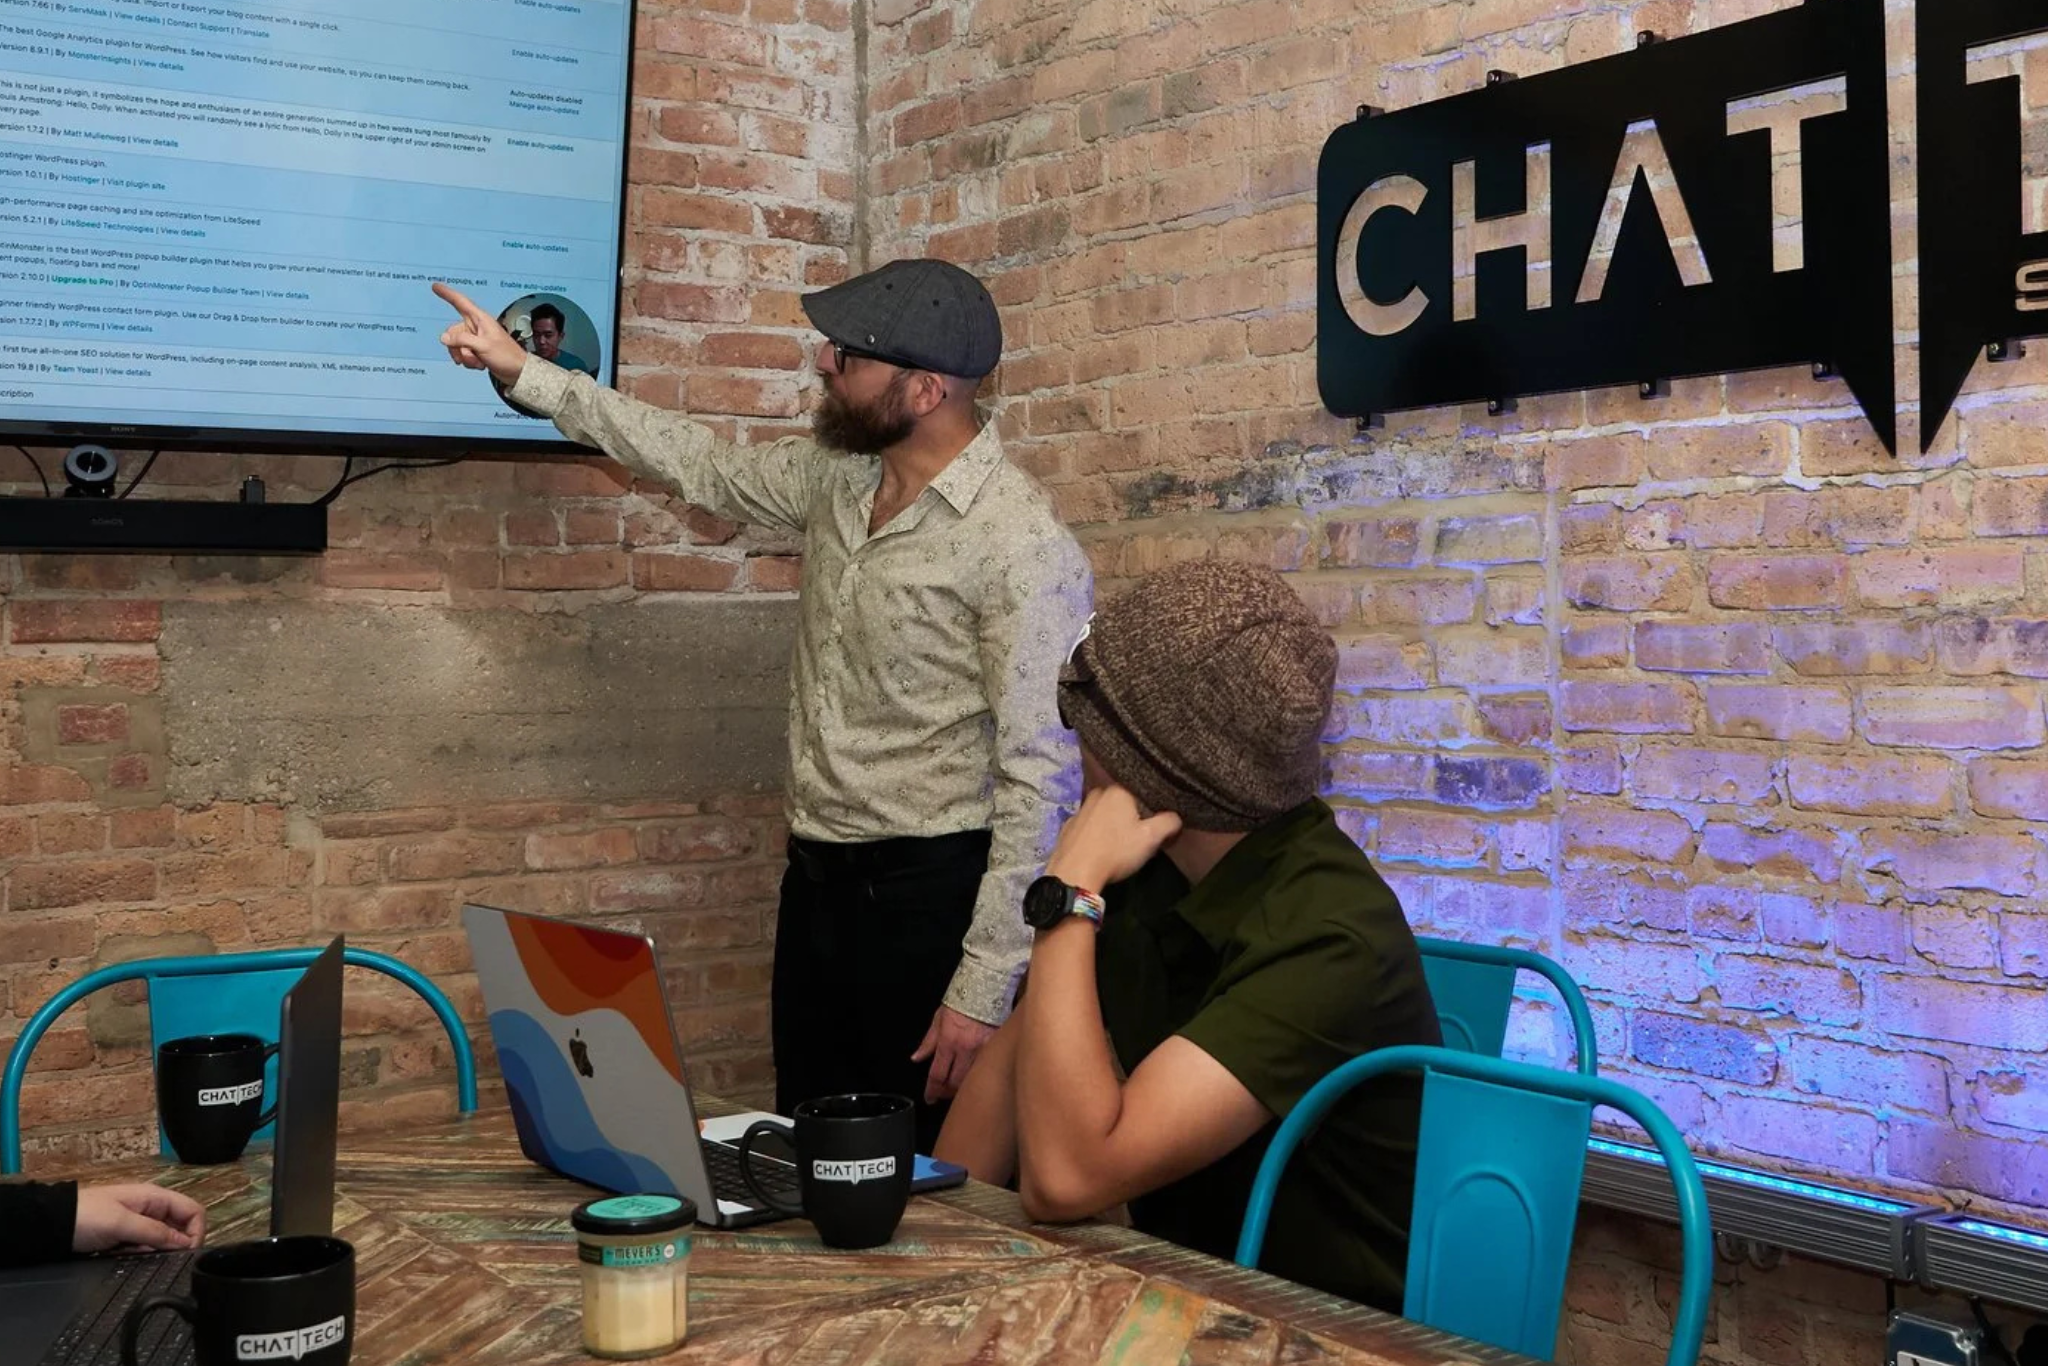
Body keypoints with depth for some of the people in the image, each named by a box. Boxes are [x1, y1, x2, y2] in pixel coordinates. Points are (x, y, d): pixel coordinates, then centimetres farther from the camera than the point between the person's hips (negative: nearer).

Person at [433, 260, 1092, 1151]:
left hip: (926, 892, -7)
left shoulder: (1023, 546, -19)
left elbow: (1040, 777, -20)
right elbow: (703, 467, 21)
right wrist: (524, 373, 20)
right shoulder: (835, 476, 4)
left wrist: (983, 990, -21)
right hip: (816, 877, 8)